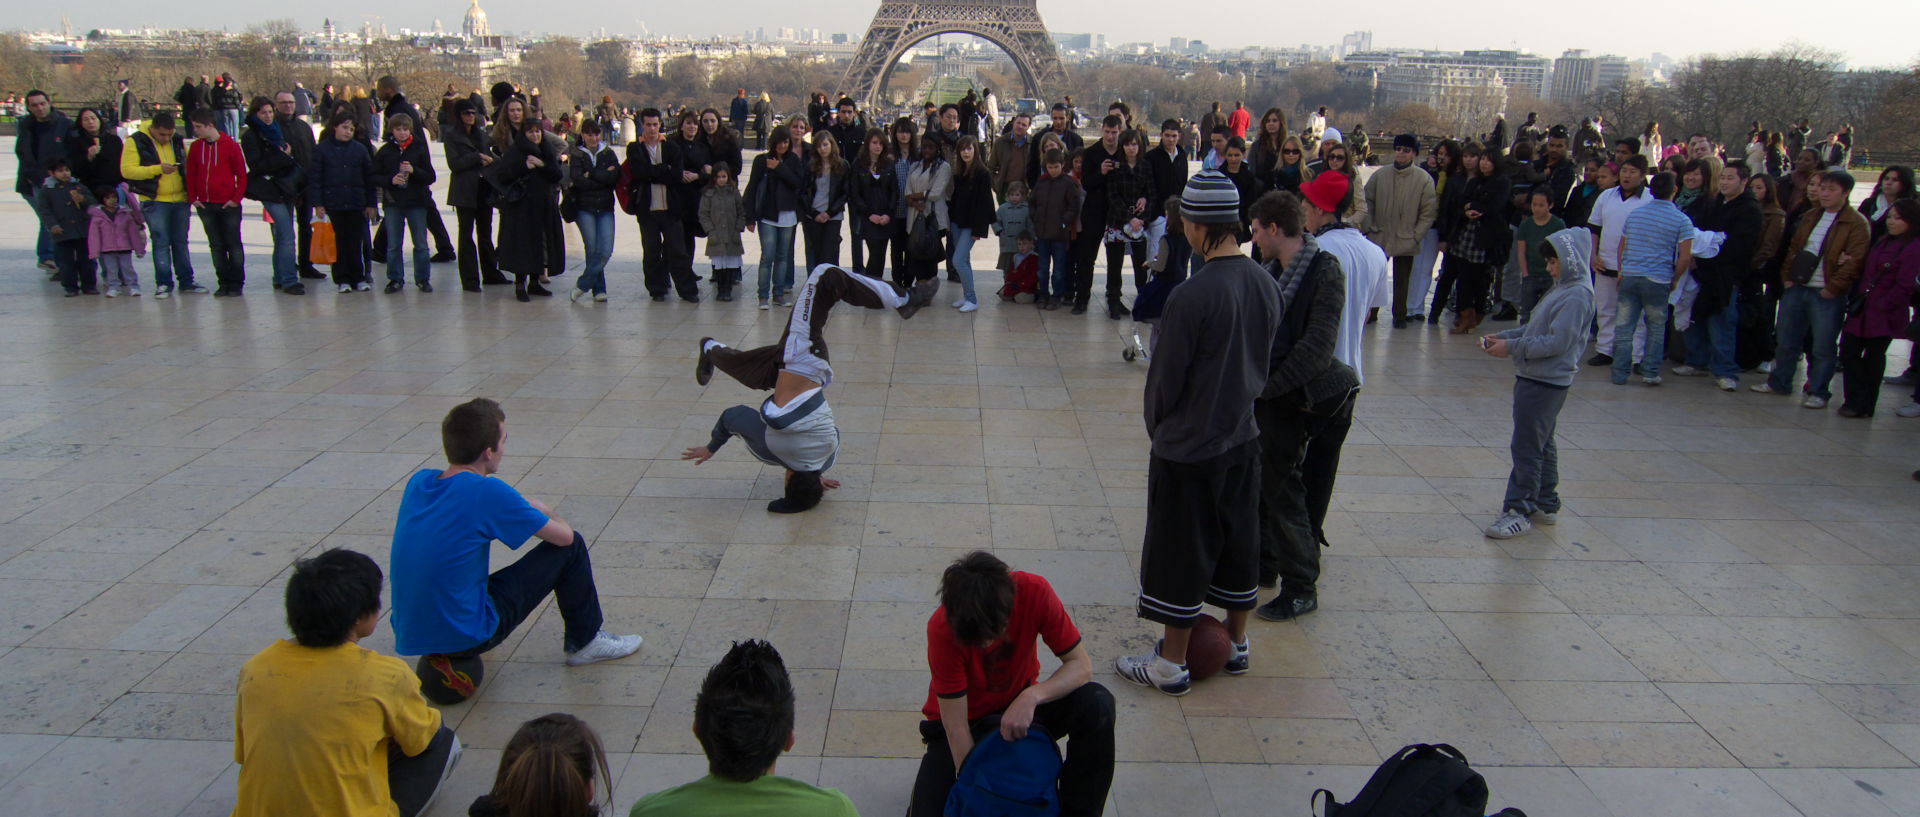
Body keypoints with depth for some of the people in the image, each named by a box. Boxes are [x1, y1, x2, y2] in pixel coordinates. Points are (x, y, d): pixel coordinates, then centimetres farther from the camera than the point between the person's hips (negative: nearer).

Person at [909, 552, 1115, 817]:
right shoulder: (942, 628, -30)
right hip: (969, 719, -2)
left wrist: (1031, 697, -36)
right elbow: (956, 726, -25)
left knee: (1098, 704, -27)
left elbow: (1082, 665, -20)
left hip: (1020, 709, 2)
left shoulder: (1034, 592, -26)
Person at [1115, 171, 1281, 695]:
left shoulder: (1191, 296, -24)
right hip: (1243, 437, 7)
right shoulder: (1266, 285, -2)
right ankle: (1236, 644, 34)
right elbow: (1264, 361, 9)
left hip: (1189, 448, -7)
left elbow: (1165, 378, -14)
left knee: (1180, 552, 5)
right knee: (1238, 541, 19)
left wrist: (1158, 428, 3)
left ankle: (1171, 664, 17)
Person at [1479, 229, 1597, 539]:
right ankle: (1546, 504, 28)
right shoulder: (1561, 289, 13)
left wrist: (1512, 347, -18)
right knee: (1542, 444, 18)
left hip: (1546, 382, -10)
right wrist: (1504, 336, 6)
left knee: (1527, 446, -5)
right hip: (1535, 377, 10)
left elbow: (1557, 342, -22)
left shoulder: (1577, 296, -18)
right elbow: (1536, 328, 19)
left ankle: (1520, 510, 1)